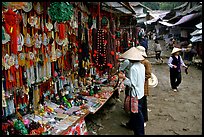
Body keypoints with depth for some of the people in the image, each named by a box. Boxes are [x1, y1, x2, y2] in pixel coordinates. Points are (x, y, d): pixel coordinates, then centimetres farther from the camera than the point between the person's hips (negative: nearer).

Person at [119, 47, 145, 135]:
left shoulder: (133, 68, -24)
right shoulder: (141, 66, 2)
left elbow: (132, 84, -25)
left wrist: (124, 78, -16)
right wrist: (127, 77, 14)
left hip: (135, 93, -9)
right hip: (140, 91, 9)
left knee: (137, 113, 4)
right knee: (133, 110, 26)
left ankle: (139, 132, 17)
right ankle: (131, 124, 45)